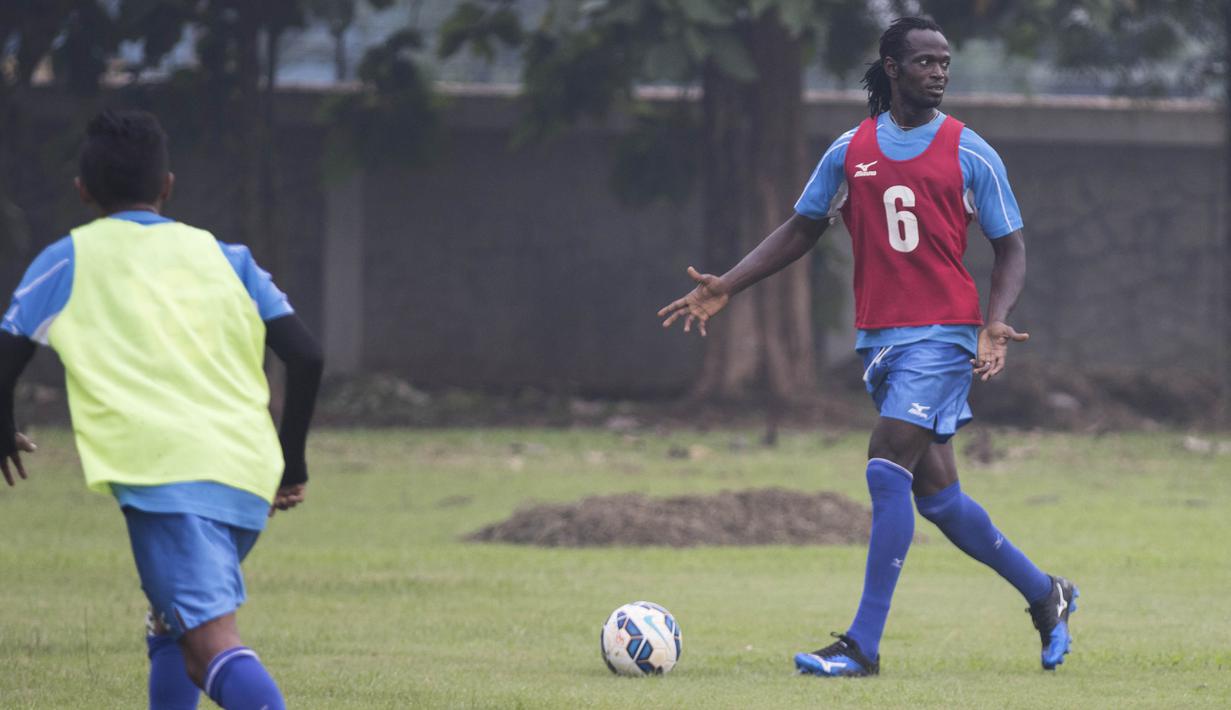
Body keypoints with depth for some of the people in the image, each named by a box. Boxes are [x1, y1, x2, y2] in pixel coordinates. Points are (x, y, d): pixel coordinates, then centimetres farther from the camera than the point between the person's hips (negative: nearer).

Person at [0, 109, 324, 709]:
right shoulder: (224, 257, 21)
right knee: (172, 625, 29)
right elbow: (305, 356, 14)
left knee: (212, 643, -19)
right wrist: (291, 460, 25)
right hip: (248, 475, 5)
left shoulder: (68, 261, 13)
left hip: (162, 473, -5)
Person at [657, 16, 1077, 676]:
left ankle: (863, 644, -15)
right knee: (936, 494, 7)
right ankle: (1045, 595, 27)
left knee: (887, 470, -16)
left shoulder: (969, 154, -2)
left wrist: (995, 322, -15)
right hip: (879, 337, 5)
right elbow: (801, 229, 18)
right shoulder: (851, 151, 8)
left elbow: (1010, 249, 3)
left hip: (943, 335, -5)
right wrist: (724, 287, 10)